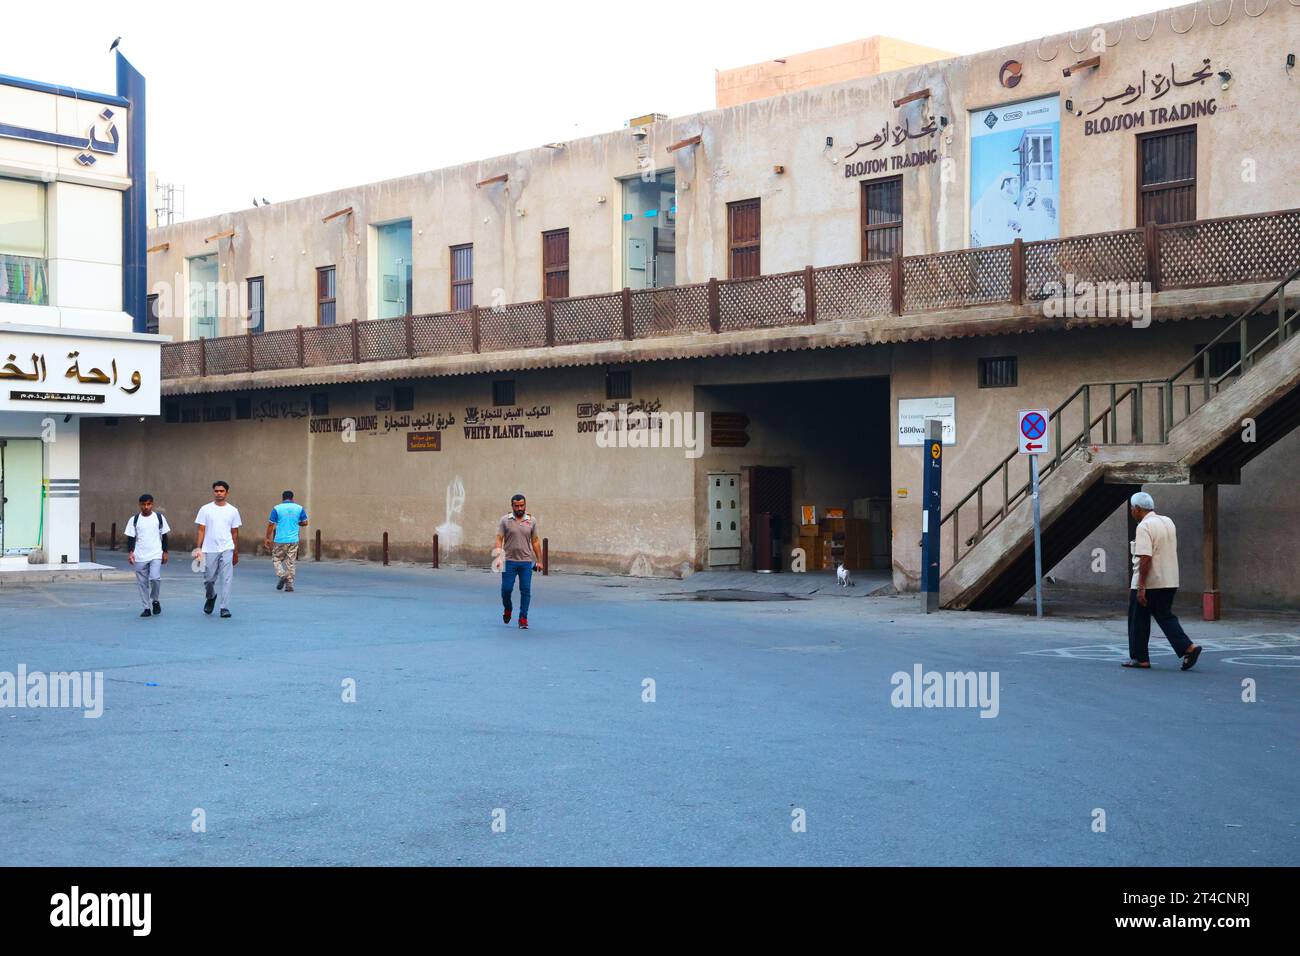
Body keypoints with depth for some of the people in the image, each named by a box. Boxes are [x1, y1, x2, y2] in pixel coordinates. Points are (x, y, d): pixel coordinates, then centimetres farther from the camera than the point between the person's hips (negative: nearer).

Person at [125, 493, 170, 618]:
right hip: (140, 557, 1)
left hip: (156, 555, -1)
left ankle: (155, 600, 8)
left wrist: (165, 552, 6)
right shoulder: (134, 519, 3)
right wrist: (130, 552, -8)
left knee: (155, 578, -17)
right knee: (142, 582, 4)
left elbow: (164, 536, 9)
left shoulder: (159, 518, 4)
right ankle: (147, 608, 13)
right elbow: (131, 537, 4)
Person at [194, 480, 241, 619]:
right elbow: (201, 530, 2)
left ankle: (225, 608, -3)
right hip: (209, 550, 0)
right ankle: (211, 597, 38)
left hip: (227, 550, 0)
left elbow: (235, 533, 10)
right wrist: (198, 548, -7)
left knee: (226, 579, -7)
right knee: (209, 579, 8)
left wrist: (236, 552, 11)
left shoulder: (233, 511, 6)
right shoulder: (205, 509, 3)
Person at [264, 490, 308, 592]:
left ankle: (281, 575, -9)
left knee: (276, 559, 14)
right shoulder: (299, 508, 2)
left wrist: (267, 538, 5)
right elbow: (305, 523, 8)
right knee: (291, 562, 8)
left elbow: (270, 524, -2)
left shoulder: (277, 508, -3)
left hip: (280, 540, -2)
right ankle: (289, 584, 6)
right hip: (293, 540, 2)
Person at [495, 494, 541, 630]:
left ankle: (523, 618, 6)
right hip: (509, 561, -1)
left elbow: (535, 541, 11)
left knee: (526, 590, -2)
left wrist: (539, 560, 8)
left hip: (526, 562, 1)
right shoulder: (505, 520, 1)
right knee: (506, 588, -1)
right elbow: (499, 539, -1)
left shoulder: (532, 521, 7)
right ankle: (507, 609, 28)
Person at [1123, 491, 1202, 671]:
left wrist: (1140, 587, -22)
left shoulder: (1144, 526, -16)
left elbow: (1145, 558, -23)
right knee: (1165, 616, 13)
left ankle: (1139, 658, 12)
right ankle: (1188, 647, -3)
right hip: (1170, 582, 8)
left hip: (1149, 583, -8)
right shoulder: (1168, 522, 11)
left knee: (1138, 620, 6)